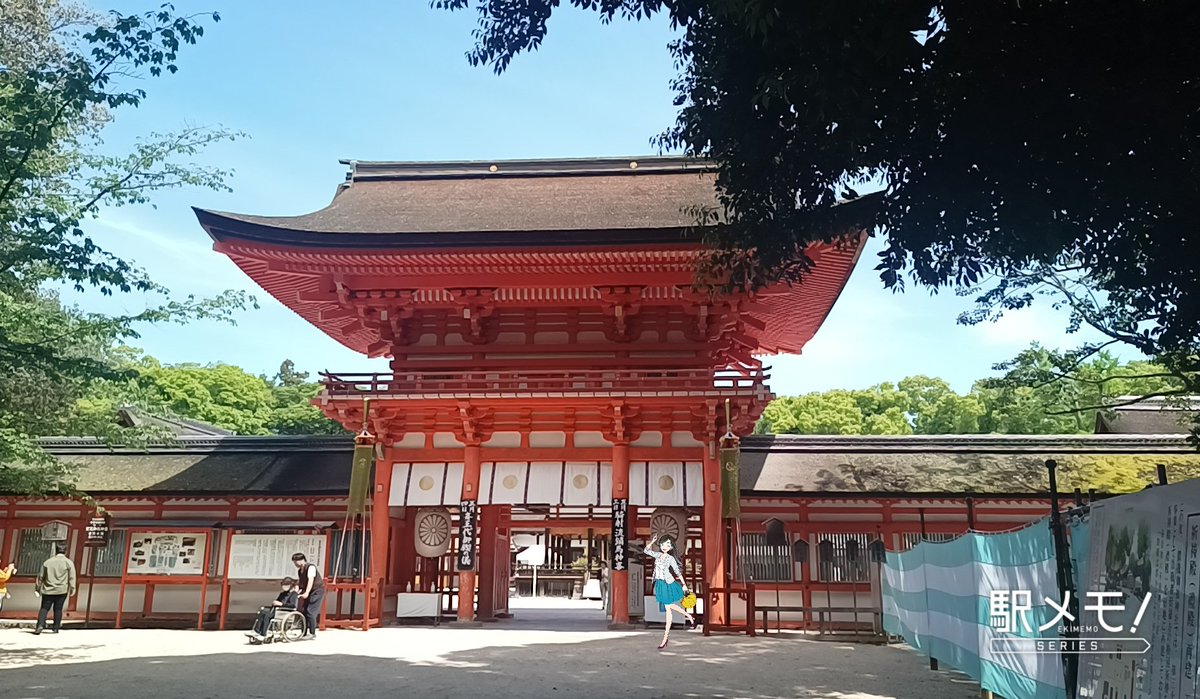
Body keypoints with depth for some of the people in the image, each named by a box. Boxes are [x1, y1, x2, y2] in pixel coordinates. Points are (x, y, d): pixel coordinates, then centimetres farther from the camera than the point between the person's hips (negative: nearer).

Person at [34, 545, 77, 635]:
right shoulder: (69, 563, -1)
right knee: (58, 609, 6)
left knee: (44, 608, 4)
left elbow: (41, 576, 12)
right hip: (61, 590, -1)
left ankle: (40, 625, -15)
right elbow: (72, 577, -2)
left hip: (48, 590, 1)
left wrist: (37, 587, 22)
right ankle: (56, 628, 8)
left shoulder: (48, 562, 7)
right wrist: (72, 589, 5)